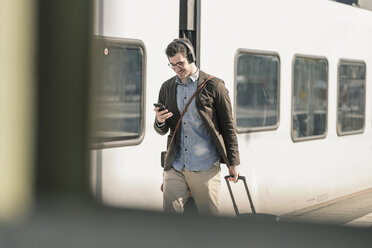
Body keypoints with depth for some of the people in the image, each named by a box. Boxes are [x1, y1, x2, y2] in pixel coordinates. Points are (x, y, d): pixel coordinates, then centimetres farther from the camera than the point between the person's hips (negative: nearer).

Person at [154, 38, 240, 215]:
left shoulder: (214, 86, -1)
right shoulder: (167, 87, 11)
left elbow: (228, 126, 2)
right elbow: (162, 131, 16)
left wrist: (233, 162, 0)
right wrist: (160, 122, -8)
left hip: (206, 169, -3)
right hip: (175, 167, 3)